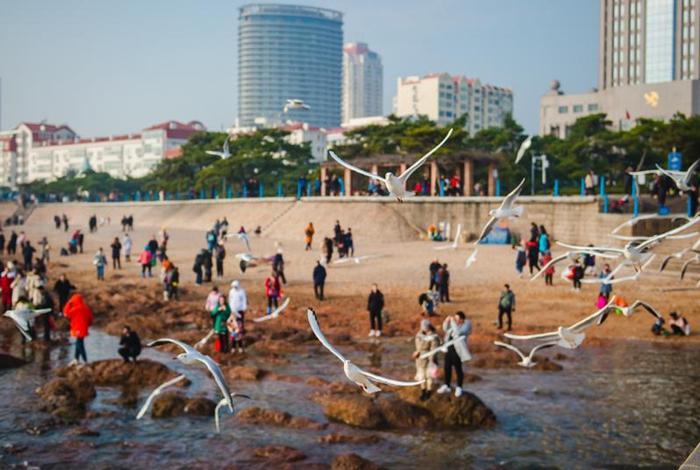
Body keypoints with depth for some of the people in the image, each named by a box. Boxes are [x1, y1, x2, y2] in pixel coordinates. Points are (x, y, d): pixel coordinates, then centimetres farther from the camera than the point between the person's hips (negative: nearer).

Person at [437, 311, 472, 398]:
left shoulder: (466, 325, -17)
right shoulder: (454, 323, 2)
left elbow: (458, 332, -33)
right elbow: (445, 329, 13)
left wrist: (453, 321, -27)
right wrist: (447, 320, -4)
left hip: (457, 351, -7)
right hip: (449, 349, 7)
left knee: (458, 369, 6)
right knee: (447, 368, 15)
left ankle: (459, 388, 23)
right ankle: (447, 386, 29)